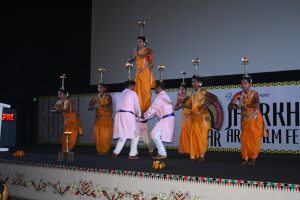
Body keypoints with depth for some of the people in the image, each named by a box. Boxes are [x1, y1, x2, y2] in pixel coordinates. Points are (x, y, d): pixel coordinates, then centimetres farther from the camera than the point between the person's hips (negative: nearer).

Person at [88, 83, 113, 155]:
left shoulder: (108, 97, 0)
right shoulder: (95, 97, 10)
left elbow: (110, 105, -18)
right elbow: (89, 106, 4)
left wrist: (100, 105, -29)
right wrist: (95, 106, -17)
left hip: (107, 118, -3)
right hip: (98, 117, 3)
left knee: (106, 134, -6)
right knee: (98, 134, -3)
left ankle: (106, 151, 1)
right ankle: (100, 150, 5)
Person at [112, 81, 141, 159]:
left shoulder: (121, 94, 25)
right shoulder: (132, 93, 5)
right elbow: (137, 106, 9)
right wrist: (139, 115, 27)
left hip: (119, 115, 7)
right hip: (128, 115, -7)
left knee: (123, 135, 13)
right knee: (135, 135, 5)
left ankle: (116, 152, 1)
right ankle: (132, 154, 3)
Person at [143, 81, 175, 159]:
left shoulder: (160, 97, -14)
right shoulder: (163, 95, 19)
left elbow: (152, 109, -10)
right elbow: (155, 109, 19)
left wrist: (144, 116, 3)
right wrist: (146, 115, 13)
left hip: (167, 119, -10)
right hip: (167, 118, 10)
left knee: (155, 134, -12)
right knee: (154, 134, 13)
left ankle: (162, 153, -9)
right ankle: (161, 152, 16)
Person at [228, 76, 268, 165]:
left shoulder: (254, 93, -13)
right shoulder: (239, 94, -3)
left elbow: (257, 105, -31)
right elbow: (230, 106, -6)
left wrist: (244, 105, -32)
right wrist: (235, 106, -28)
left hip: (255, 119, -3)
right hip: (245, 119, 3)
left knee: (254, 139, -5)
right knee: (245, 138, -2)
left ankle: (253, 158, 5)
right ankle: (245, 158, 6)